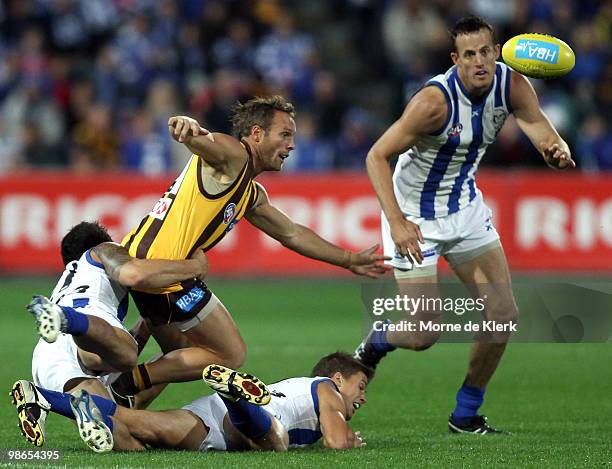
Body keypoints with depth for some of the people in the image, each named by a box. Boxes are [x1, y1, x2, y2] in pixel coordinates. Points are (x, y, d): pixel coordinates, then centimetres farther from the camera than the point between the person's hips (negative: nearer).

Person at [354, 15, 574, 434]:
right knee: (425, 335, -7)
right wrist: (396, 222, -35)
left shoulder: (512, 86, -13)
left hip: (465, 206, 6)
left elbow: (543, 132, -22)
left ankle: (466, 414, 16)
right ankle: (376, 343, 29)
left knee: (504, 315, 0)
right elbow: (377, 155, -25)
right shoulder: (435, 101, -30)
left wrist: (558, 152, -47)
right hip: (416, 215, -6)